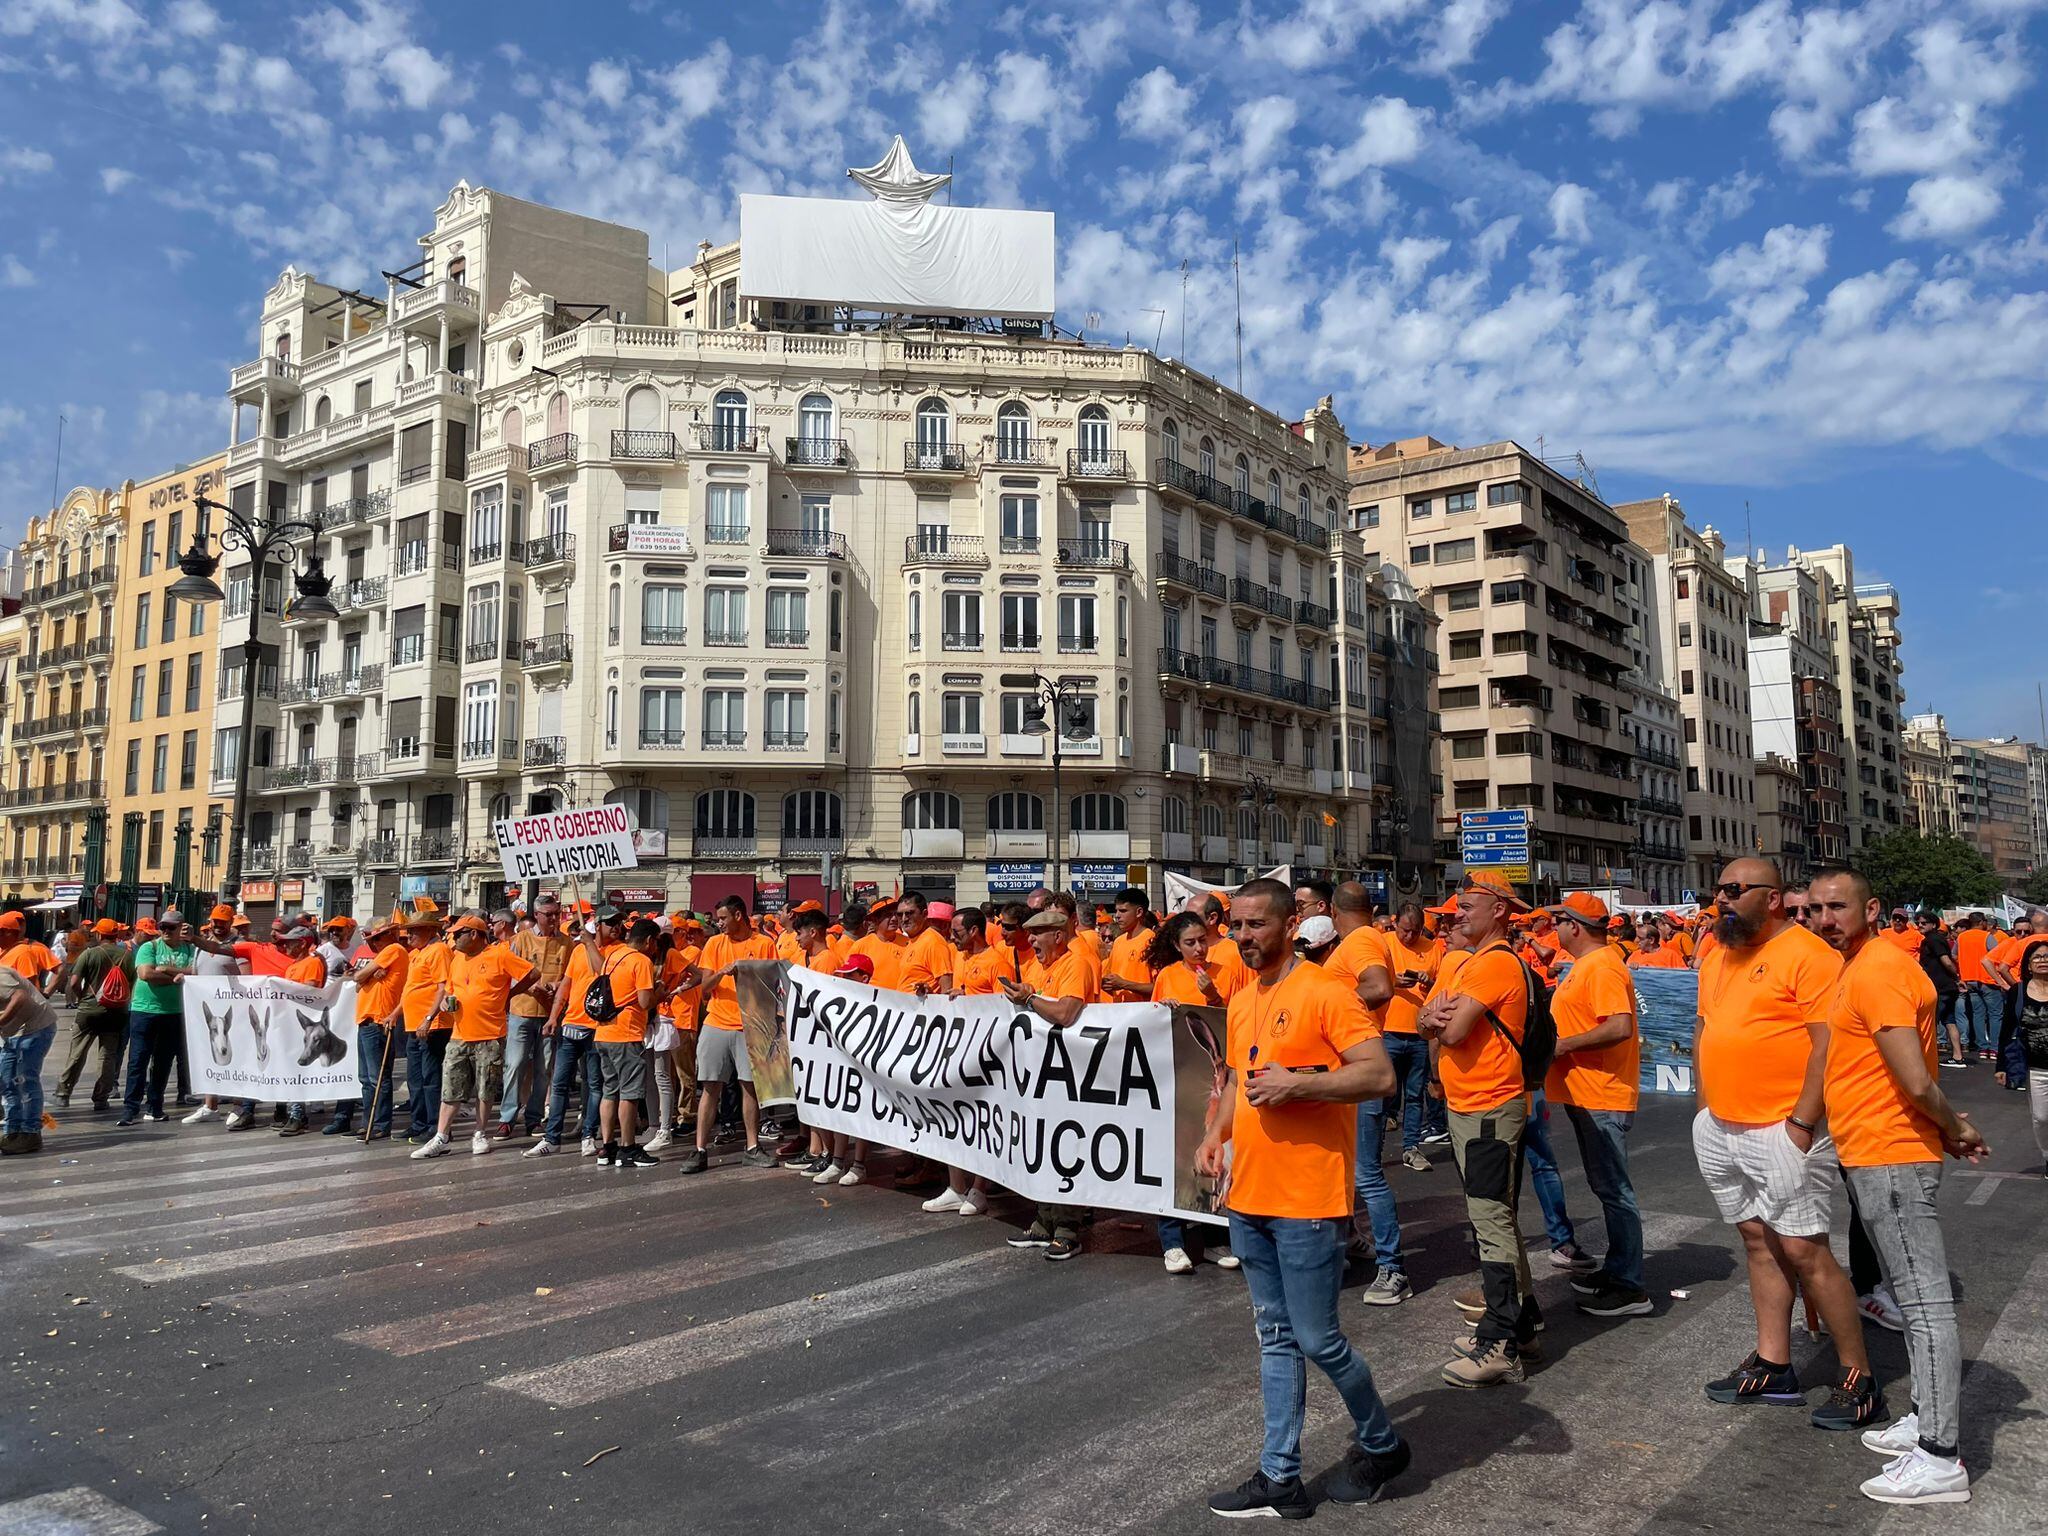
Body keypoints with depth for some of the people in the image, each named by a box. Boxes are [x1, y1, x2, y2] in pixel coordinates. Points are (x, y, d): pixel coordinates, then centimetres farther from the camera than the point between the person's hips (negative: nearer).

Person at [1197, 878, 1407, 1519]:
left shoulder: (1325, 992, -13)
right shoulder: (1241, 1002, 11)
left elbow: (1381, 1075, -19)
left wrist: (1296, 1082, -23)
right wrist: (1216, 1132, 7)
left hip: (1307, 1201, -7)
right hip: (1249, 1199, 8)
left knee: (1316, 1339, 2)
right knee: (1275, 1338, 14)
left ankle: (1381, 1443, 27)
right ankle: (1280, 1477, 23)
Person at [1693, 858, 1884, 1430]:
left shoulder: (1807, 953, -12)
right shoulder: (1717, 956, 13)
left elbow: (1827, 1040, -17)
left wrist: (1801, 1122, -19)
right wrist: (1706, 1103, 15)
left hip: (1782, 1132, -8)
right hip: (1723, 1129, 8)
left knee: (1803, 1251, -6)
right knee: (1759, 1242, 13)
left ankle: (1859, 1379, 8)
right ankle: (1773, 1366, 22)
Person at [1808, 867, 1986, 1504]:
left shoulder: (1877, 971, -19)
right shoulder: (1857, 967, 13)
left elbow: (1917, 1082, -23)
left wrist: (1956, 1128, -8)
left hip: (1892, 1162, -11)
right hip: (1875, 1158, 11)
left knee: (1926, 1305, -4)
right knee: (1917, 1298, 18)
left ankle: (1940, 1460, 2)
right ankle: (1928, 1421, 31)